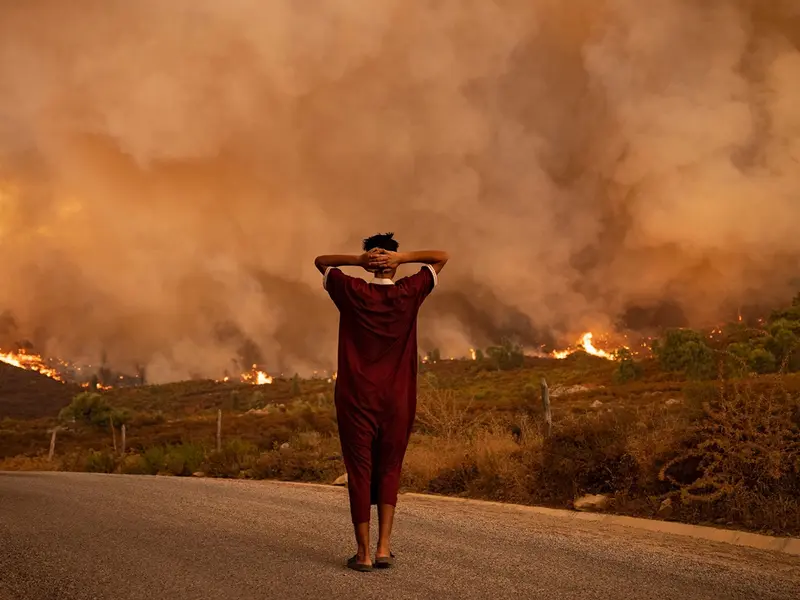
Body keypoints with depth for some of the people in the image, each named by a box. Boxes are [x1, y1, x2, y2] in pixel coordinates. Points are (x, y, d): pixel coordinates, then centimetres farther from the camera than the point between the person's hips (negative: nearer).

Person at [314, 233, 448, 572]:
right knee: (389, 472, 13)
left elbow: (320, 261, 11)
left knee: (359, 473, 4)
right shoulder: (409, 293, -3)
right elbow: (441, 257, 8)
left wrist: (358, 260, -5)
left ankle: (363, 553, 5)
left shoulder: (352, 293, -4)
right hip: (397, 401, 1)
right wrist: (402, 258, -7)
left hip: (356, 399, -1)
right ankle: (383, 548, 5)